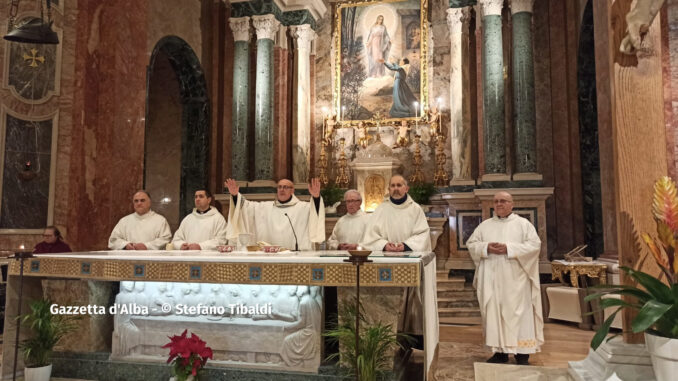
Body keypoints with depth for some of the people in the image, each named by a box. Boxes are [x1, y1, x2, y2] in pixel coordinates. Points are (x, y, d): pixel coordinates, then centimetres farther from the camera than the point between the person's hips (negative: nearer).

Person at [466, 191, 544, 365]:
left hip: (515, 279, -3)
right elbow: (471, 243, 10)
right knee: (494, 312, 4)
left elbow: (535, 244, -6)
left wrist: (508, 248, -16)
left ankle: (522, 353, 4)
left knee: (518, 312, -3)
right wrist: (486, 247, -11)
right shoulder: (485, 225, 13)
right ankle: (500, 351, 13)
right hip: (491, 279, 3)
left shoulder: (523, 224, 4)